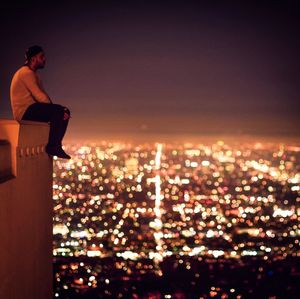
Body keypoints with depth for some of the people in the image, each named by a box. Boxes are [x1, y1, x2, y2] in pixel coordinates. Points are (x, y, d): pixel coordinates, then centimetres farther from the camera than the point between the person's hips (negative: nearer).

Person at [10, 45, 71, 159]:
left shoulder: (32, 74, 21)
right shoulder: (26, 73, -12)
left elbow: (43, 94, 15)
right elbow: (39, 96, -20)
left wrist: (53, 107, 1)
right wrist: (53, 107, -9)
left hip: (30, 110, 10)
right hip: (25, 111, -10)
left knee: (64, 113, 5)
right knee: (60, 111, -23)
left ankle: (55, 146, 2)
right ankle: (53, 146, -18)